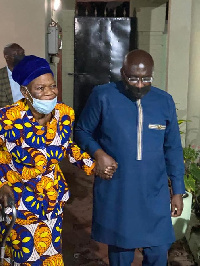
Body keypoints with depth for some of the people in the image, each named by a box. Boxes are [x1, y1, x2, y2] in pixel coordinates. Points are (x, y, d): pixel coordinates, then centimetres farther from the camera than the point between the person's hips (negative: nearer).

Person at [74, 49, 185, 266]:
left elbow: (173, 149, 7)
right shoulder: (102, 96, -8)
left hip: (154, 193, 2)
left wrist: (178, 190, 7)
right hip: (115, 192, -1)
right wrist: (98, 153, -17)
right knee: (119, 249, 14)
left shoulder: (164, 101, 1)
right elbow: (82, 131, 4)